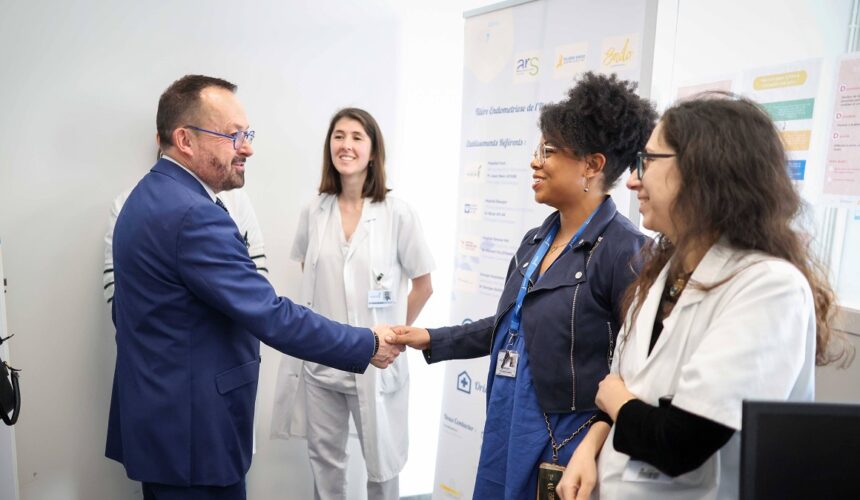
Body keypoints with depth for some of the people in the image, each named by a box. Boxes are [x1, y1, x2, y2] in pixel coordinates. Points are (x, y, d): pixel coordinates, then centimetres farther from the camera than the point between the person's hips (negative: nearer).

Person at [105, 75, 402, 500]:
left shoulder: (151, 195, 8)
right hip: (191, 437, -10)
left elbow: (132, 312, 16)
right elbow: (272, 318, -26)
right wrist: (369, 344, -16)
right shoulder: (193, 216, -25)